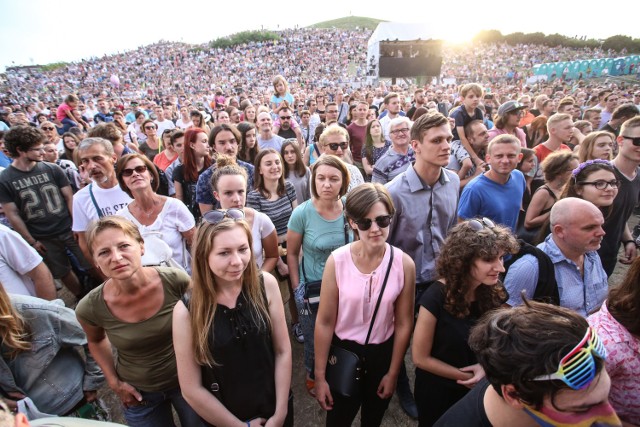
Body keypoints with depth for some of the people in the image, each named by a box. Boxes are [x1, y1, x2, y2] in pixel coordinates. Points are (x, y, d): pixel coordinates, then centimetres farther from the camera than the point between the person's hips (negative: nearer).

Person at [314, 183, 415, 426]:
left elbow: (403, 323, -7)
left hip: (383, 353, 2)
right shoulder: (337, 261, -21)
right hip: (343, 352, -1)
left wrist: (393, 372, 1)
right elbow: (325, 322, -15)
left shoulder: (404, 264, -17)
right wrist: (319, 375, -8)